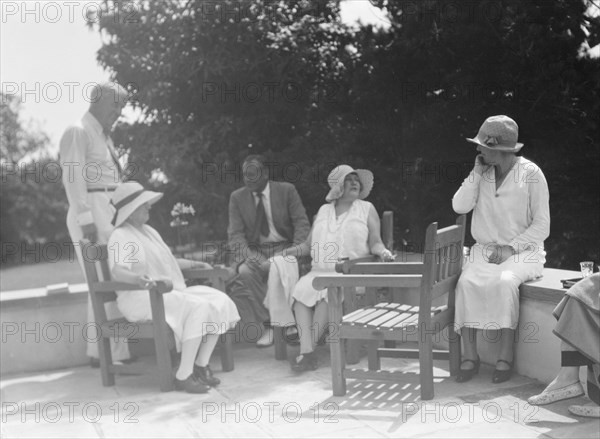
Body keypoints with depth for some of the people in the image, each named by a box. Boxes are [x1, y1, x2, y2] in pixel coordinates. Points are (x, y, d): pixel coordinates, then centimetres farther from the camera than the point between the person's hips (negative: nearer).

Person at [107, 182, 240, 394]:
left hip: (171, 293, 9)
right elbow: (118, 271, -26)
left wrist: (193, 264, 30)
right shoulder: (120, 237, -8)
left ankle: (201, 365, -11)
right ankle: (183, 376, -29)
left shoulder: (149, 231, 21)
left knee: (219, 301, -12)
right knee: (197, 307, -32)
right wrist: (137, 278, -46)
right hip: (142, 299, -9)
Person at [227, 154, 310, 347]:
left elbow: (302, 225, 0)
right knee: (244, 272, -31)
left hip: (284, 247, -1)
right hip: (254, 250, 1)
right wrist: (258, 260, -19)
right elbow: (235, 235, -1)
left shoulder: (287, 190, 2)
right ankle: (267, 325, -21)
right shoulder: (237, 197, 5)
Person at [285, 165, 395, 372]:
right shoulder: (324, 211, 22)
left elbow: (375, 242, 6)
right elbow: (310, 243, 22)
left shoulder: (367, 209, 13)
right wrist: (297, 250, 3)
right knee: (301, 290, -27)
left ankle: (309, 346, -25)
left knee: (328, 292, -33)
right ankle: (306, 352, -32)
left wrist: (383, 252, -15)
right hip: (320, 270, 3)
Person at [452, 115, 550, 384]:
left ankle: (505, 358, -26)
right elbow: (459, 207, -5)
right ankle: (470, 357, -23)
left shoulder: (531, 174, -6)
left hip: (523, 251, -3)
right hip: (485, 249, 4)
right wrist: (477, 172, -9)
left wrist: (511, 248, -17)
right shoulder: (482, 172, 6)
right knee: (466, 282, -27)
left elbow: (541, 226, -6)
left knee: (504, 282, -35)